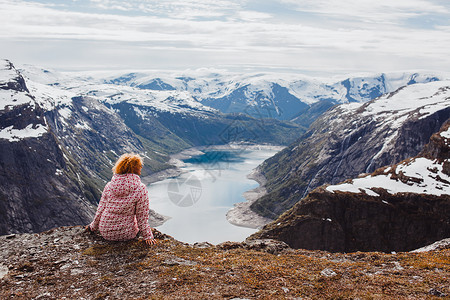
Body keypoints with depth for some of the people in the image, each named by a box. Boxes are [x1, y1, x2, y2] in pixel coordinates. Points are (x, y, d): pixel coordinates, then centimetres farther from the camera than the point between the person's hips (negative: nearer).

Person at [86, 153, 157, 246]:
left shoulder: (109, 186, -8)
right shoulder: (141, 189, -18)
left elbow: (101, 209, 1)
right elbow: (142, 216, -12)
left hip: (106, 233, 3)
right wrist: (147, 236, 1)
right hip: (126, 235, -2)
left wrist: (93, 226, 18)